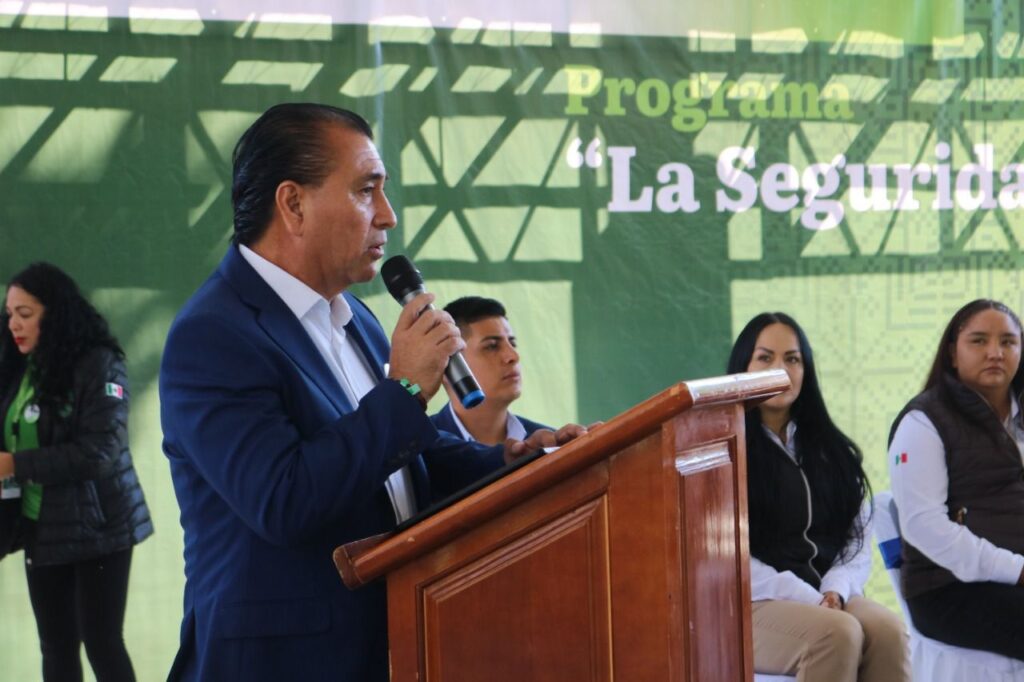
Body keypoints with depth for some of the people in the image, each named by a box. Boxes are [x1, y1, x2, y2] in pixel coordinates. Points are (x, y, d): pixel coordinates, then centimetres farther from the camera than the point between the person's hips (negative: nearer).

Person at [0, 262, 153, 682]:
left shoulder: (99, 364, -13)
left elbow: (98, 451, -20)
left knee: (101, 641, -1)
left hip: (95, 527, -6)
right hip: (42, 528, 6)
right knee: (56, 646, 10)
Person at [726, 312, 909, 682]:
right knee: (838, 633, -34)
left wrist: (835, 591, -8)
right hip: (754, 604, -4)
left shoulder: (833, 451, 19)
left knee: (888, 630, -28)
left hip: (827, 599, 5)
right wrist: (806, 601, -16)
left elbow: (858, 540, 14)